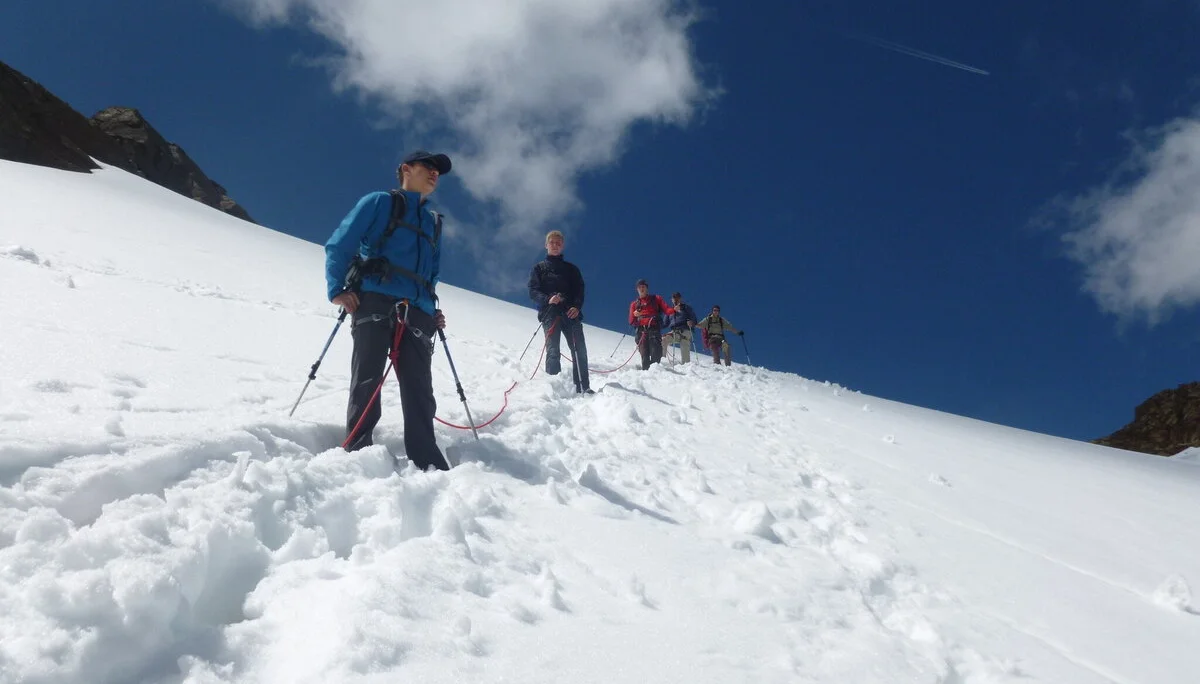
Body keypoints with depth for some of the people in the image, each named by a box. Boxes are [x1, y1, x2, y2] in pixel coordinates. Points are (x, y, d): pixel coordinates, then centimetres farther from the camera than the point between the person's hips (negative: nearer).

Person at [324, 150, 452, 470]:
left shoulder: (433, 223, 29)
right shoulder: (379, 202, 12)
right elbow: (338, 245, 5)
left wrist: (432, 311, 17)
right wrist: (337, 289, -7)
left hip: (416, 313, 4)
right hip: (374, 302, -4)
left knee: (420, 391, -3)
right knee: (367, 382, -11)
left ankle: (427, 463, -2)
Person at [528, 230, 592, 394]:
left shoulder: (571, 268, 19)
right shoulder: (539, 268, 14)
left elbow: (580, 290, 12)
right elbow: (533, 291, 5)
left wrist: (577, 307, -9)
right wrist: (548, 299, -15)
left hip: (571, 313, 2)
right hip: (549, 314, -2)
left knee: (579, 350, -7)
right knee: (553, 351, -11)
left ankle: (583, 387, -4)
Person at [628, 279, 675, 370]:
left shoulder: (656, 299, 18)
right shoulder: (634, 304, 22)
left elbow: (666, 309, 4)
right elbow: (631, 321, 15)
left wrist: (673, 310, -18)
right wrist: (634, 315, -7)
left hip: (654, 329, -1)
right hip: (641, 331, 2)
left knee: (656, 352, -16)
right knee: (644, 355, -7)